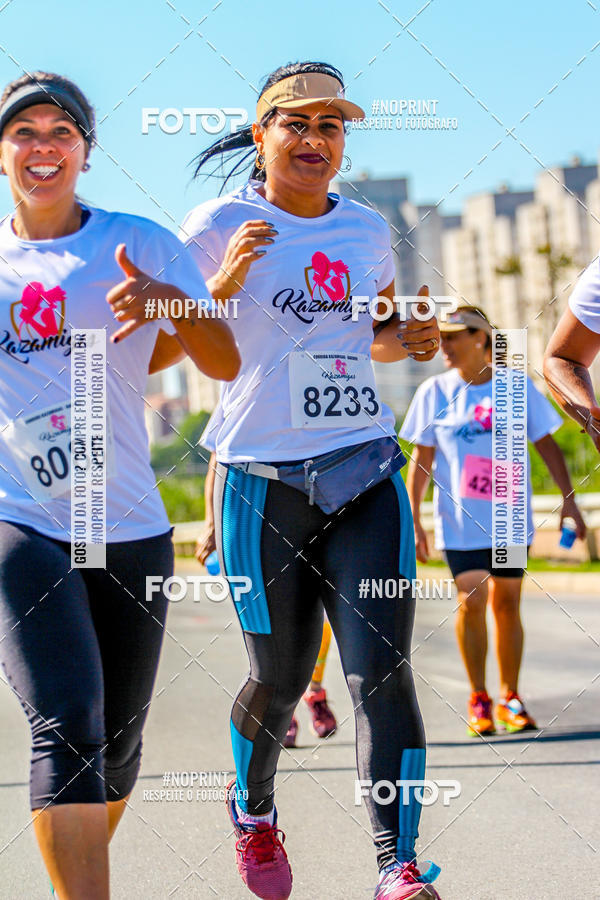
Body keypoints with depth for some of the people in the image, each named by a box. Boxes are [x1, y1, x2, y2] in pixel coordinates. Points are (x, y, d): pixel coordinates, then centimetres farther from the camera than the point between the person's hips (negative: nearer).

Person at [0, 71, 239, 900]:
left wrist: (170, 300, -23)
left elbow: (224, 365, -3)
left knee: (117, 744, 9)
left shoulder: (139, 243, 4)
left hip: (130, 527, 2)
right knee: (67, 723, -20)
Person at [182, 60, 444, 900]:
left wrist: (409, 339, 4)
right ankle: (252, 808, 39)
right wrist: (225, 283, -21)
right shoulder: (218, 225, -2)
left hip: (366, 474, 3)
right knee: (280, 678, 9)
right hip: (263, 482, -3)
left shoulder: (367, 228, 11)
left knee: (382, 670, -11)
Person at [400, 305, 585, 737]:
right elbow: (421, 461, 4)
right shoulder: (434, 393, 1)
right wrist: (413, 521, 0)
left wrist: (569, 499, 1)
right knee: (471, 603, -8)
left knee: (507, 605, 3)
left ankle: (510, 700, 16)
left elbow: (547, 445, 7)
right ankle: (478, 700, 6)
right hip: (460, 520, -1)